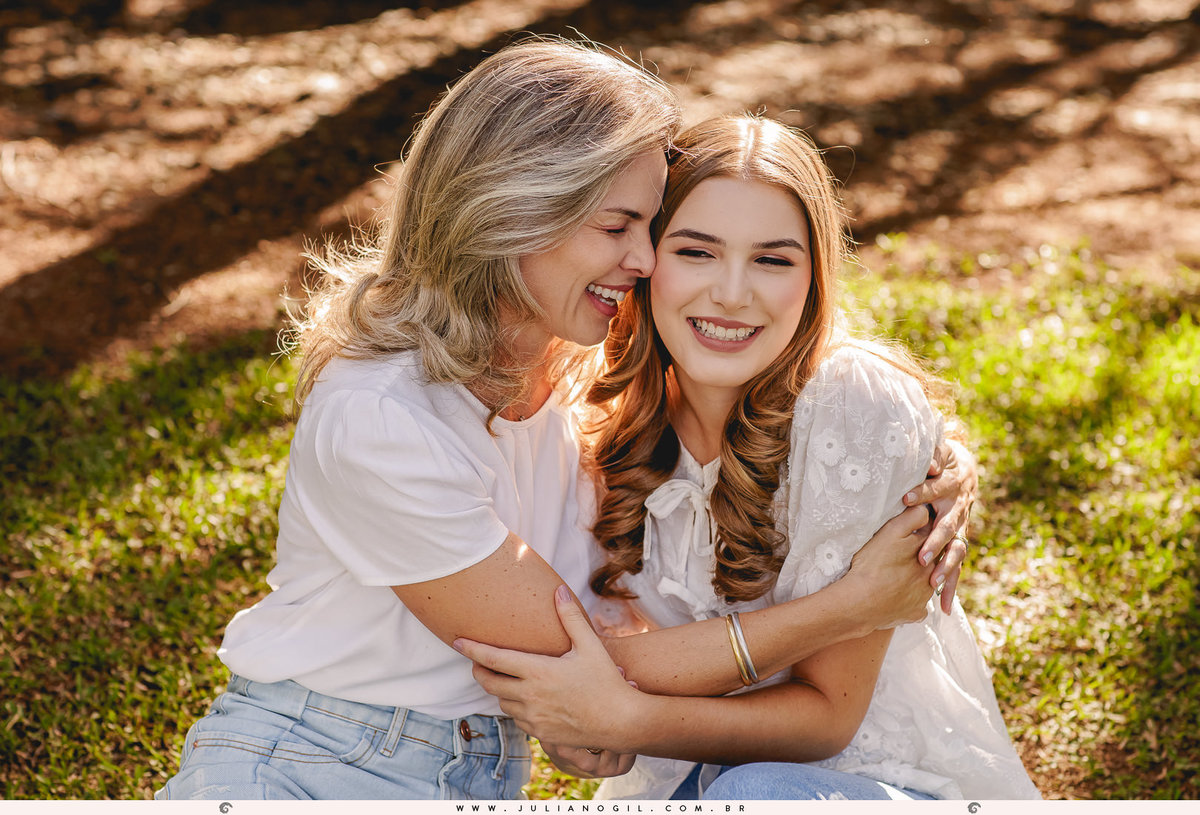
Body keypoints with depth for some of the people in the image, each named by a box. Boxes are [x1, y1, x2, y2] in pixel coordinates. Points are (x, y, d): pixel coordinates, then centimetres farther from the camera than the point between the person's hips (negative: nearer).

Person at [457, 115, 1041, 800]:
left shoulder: (863, 409, -21)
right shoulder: (625, 411, -6)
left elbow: (828, 715, -17)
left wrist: (625, 719, -31)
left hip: (894, 776, -4)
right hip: (696, 770, 5)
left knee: (754, 792, -35)